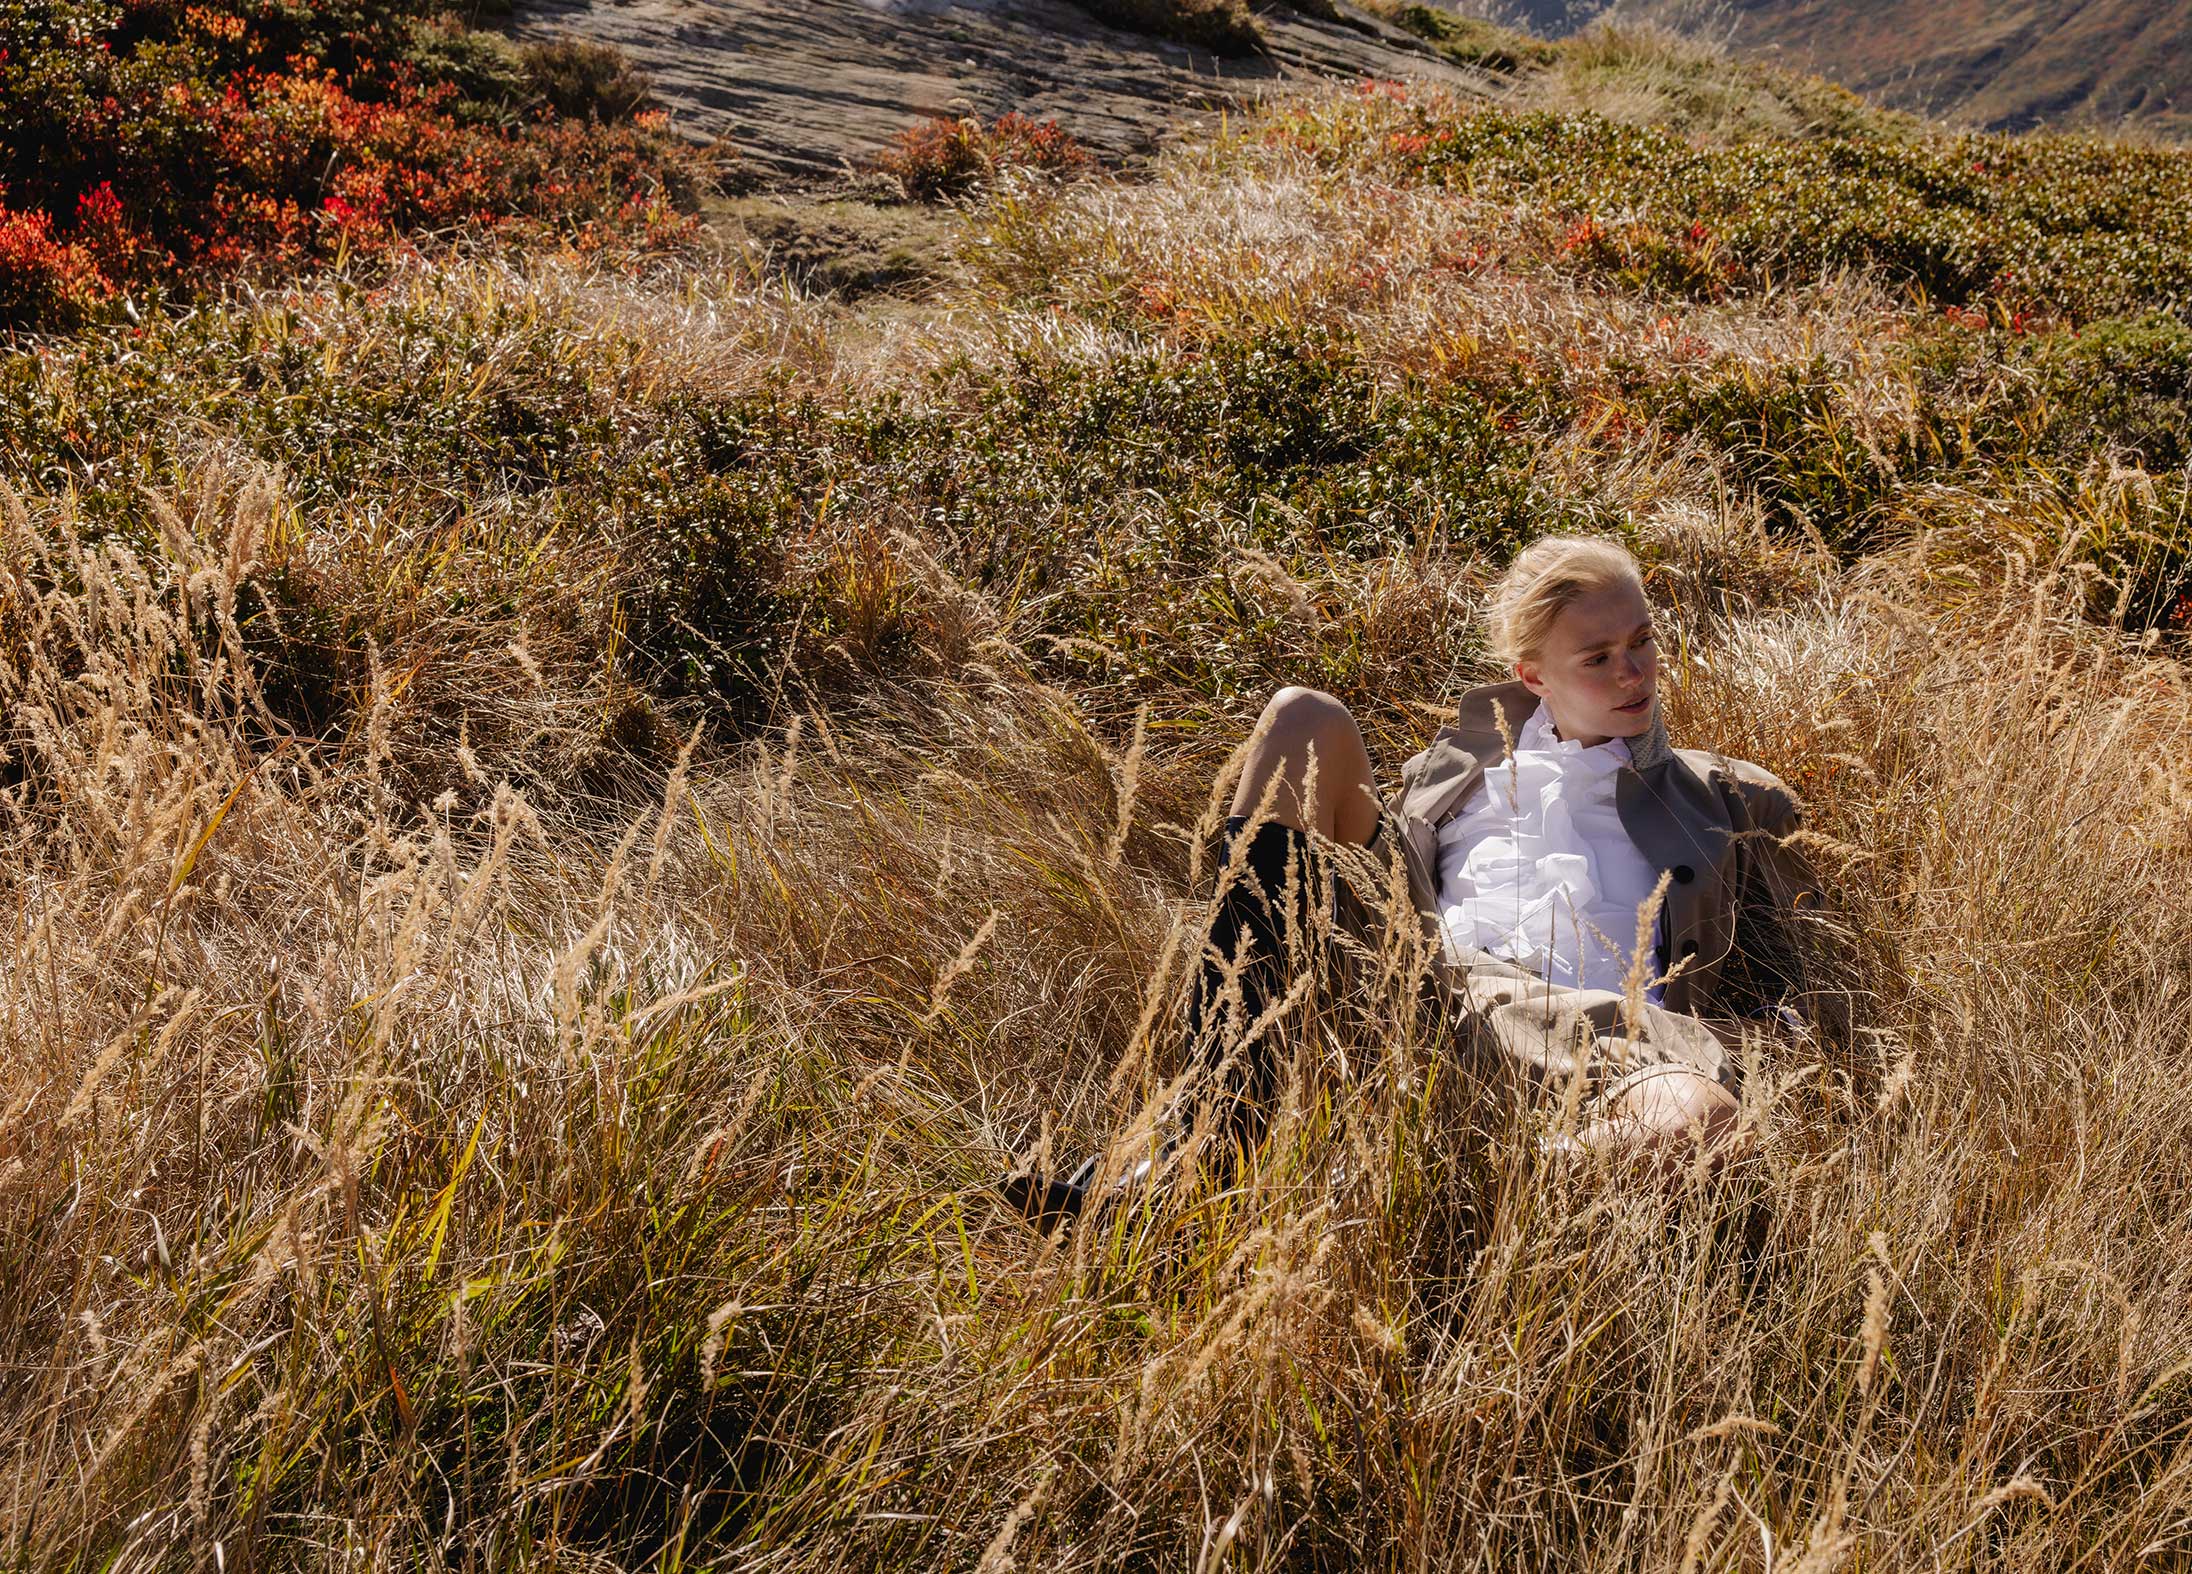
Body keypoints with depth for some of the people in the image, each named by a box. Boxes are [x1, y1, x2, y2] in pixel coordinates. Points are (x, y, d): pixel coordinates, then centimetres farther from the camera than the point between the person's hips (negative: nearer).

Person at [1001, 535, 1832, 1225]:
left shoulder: (1732, 803, 23)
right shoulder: (1482, 740, 28)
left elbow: (1786, 1005, 15)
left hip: (1571, 1042, -2)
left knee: (1700, 1114, -38)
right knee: (1304, 720, -10)